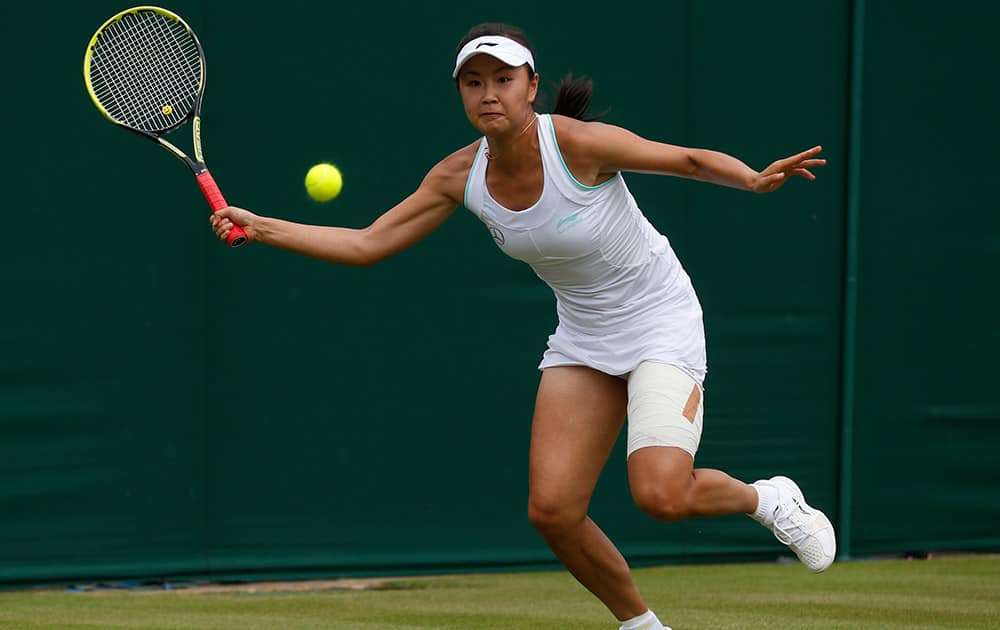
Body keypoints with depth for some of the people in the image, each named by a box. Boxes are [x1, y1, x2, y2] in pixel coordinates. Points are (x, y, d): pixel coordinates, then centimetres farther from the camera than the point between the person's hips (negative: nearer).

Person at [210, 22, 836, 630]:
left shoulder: (579, 143, -24)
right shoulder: (460, 176, -8)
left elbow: (691, 160, -15)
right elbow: (367, 244, -3)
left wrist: (756, 179, -33)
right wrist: (262, 228, -11)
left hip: (661, 322, -5)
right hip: (583, 338, 5)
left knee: (660, 494, -24)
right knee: (551, 510, -8)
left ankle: (769, 499, 9)